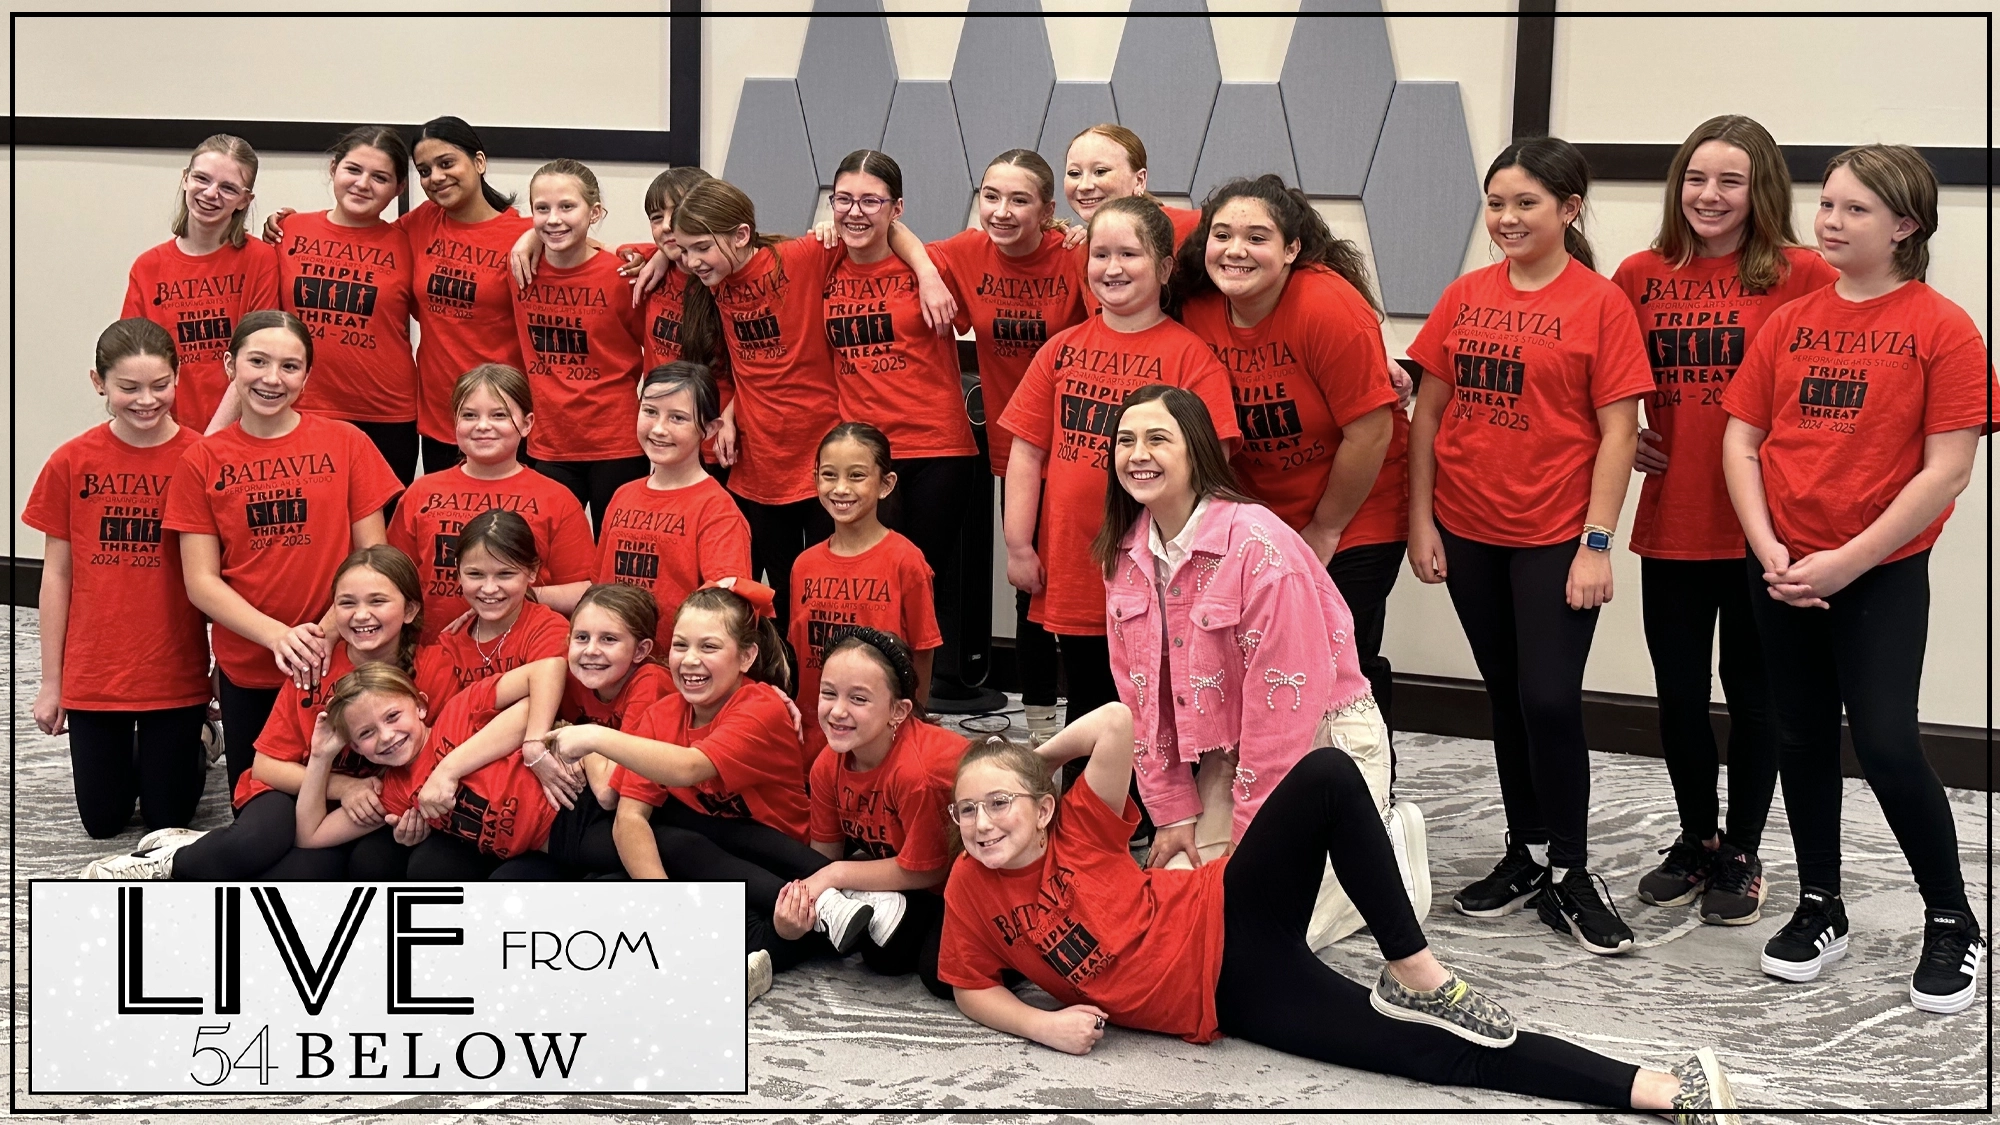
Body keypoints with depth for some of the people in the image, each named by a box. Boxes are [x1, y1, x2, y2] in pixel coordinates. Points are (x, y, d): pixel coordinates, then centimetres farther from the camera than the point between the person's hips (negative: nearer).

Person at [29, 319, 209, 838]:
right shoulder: (71, 463, -4)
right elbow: (56, 575, 2)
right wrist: (50, 681, 3)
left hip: (176, 674, -1)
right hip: (92, 674, 2)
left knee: (168, 819, 9)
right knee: (102, 820, 12)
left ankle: (193, 745, 39)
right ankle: (126, 754, 42)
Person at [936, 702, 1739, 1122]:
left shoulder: (1078, 830, -6)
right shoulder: (969, 892, -3)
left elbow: (1116, 722, -16)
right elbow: (973, 989, 8)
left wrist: (1032, 758, -3)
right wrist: (1042, 1024, -11)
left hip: (1230, 921, 0)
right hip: (1227, 1002, 0)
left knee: (1328, 775, -32)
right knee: (1430, 1051, -15)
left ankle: (1415, 979, -22)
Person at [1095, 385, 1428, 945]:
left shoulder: (1257, 545, -24)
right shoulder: (1124, 557, -1)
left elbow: (1282, 694, -23)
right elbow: (1140, 692, 4)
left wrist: (1250, 837, -17)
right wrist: (1173, 811, -1)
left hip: (1320, 744, -7)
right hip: (1223, 749, 7)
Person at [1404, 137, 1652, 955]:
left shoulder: (1600, 304, -6)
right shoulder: (1464, 297, 6)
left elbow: (1617, 432, -8)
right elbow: (1429, 411, 8)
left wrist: (1597, 543, -12)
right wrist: (1420, 519, 3)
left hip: (1555, 537, -4)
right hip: (1469, 532, 4)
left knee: (1549, 701, -6)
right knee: (1505, 696, 13)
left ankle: (1569, 873, 8)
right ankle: (1527, 853, 26)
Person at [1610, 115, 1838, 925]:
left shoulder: (1801, 276, -7)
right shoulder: (1641, 276, 3)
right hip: (1671, 520, 3)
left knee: (1752, 692, 10)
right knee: (1678, 692, 12)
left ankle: (1742, 854, 26)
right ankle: (1696, 837, 33)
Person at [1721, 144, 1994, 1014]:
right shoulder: (1789, 323, 6)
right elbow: (1741, 441, 6)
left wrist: (1848, 560, -14)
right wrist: (1768, 548, -7)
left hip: (1882, 573, -5)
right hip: (1782, 569, 5)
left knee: (1886, 744, -9)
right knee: (1802, 737, 12)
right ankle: (1819, 910, 27)